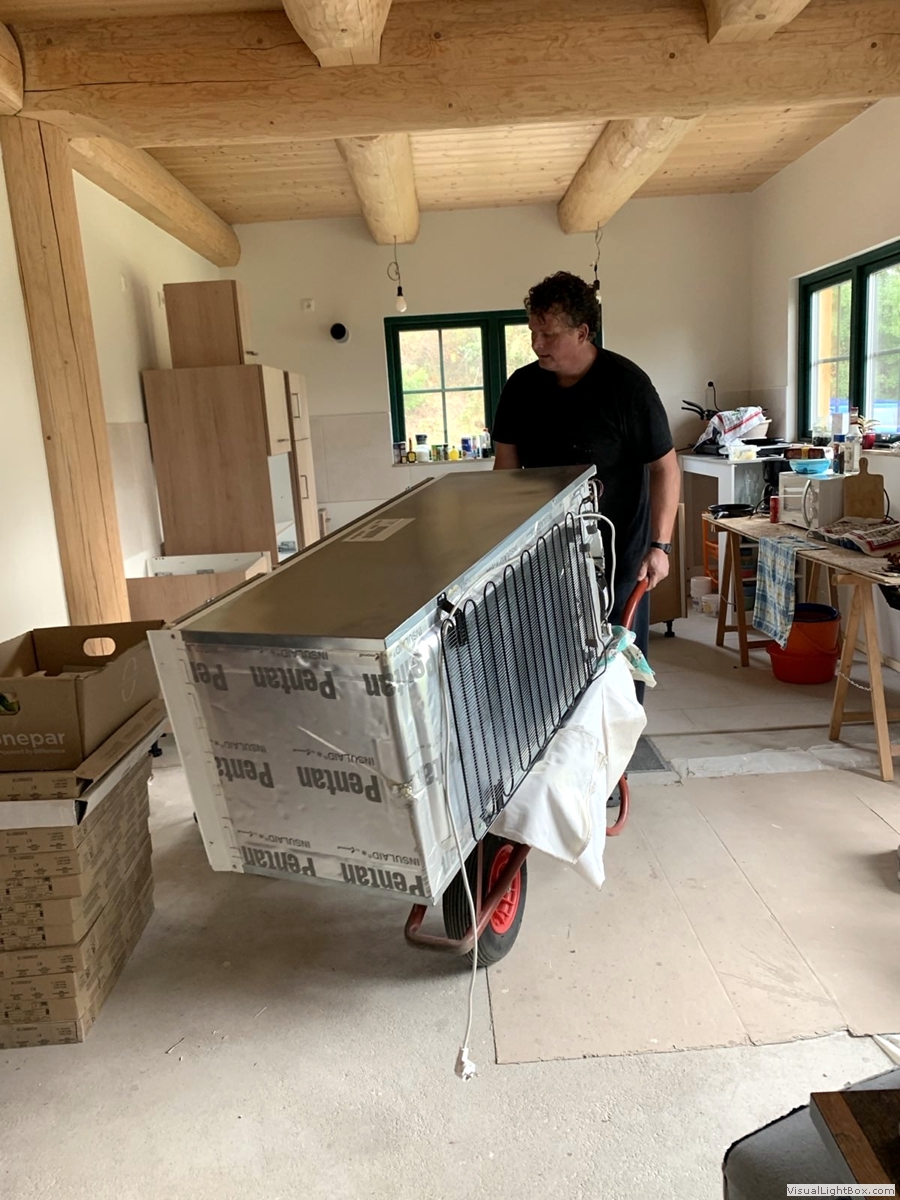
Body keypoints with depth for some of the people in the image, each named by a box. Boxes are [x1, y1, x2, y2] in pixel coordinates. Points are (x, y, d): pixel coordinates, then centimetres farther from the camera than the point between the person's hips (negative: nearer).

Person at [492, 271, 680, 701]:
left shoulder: (627, 384, -14)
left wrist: (660, 545, -17)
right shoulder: (520, 387, -1)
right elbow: (507, 464, 7)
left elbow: (664, 467, -11)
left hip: (618, 550, -3)